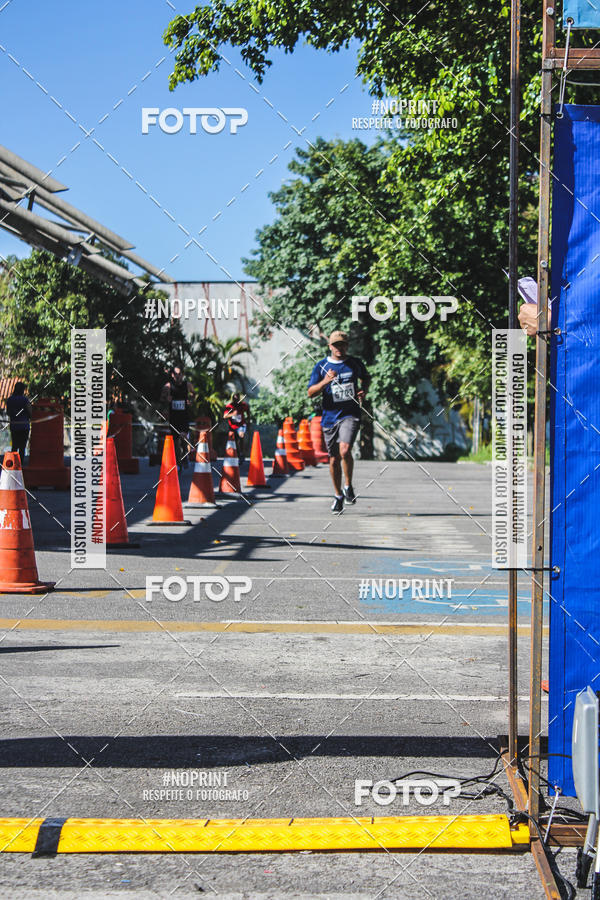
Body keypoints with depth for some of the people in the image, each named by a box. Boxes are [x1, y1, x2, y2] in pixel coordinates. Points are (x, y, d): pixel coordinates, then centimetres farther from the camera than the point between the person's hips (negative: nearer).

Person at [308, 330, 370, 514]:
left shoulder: (355, 363, 6)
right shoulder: (321, 366, 2)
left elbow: (366, 378, 26)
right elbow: (310, 392, -3)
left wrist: (364, 391, 5)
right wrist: (325, 381, -20)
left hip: (350, 414, -1)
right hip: (330, 417, 1)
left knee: (345, 450, -24)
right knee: (334, 459, 8)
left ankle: (348, 486, -2)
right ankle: (338, 495, 25)